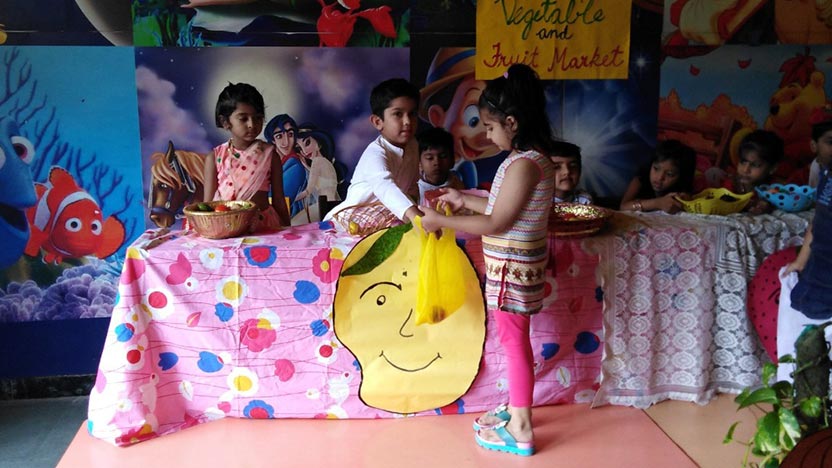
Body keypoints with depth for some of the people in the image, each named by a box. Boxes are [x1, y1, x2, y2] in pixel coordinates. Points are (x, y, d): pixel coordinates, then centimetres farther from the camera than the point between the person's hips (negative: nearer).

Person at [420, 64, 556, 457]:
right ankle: (515, 411, 35)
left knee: (514, 341, 1)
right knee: (514, 340, 19)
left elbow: (497, 223, -23)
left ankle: (520, 431, 14)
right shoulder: (531, 158, 8)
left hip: (512, 267, -10)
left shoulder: (524, 164, -23)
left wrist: (442, 221, -15)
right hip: (514, 265, 10)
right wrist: (465, 200, 17)